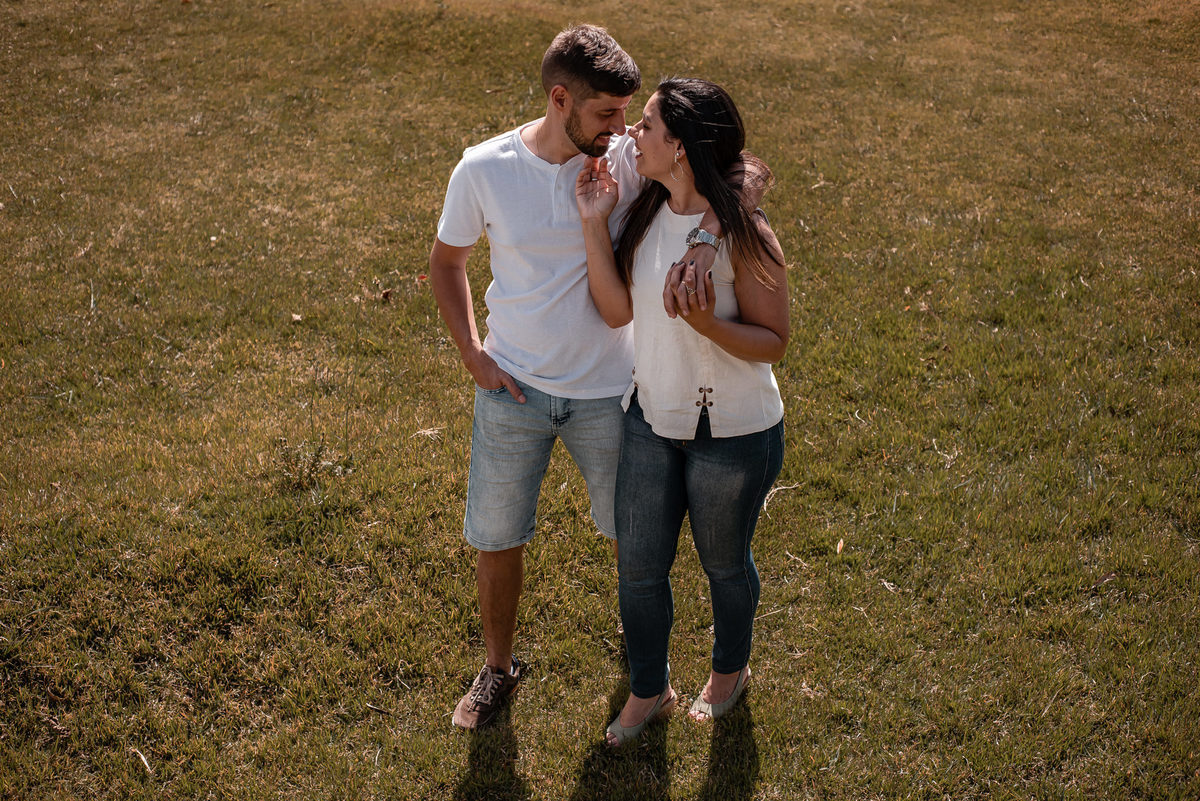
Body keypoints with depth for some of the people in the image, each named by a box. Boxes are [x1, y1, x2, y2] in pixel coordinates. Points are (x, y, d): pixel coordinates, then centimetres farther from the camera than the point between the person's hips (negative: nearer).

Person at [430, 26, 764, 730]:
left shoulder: (629, 157, -14)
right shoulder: (483, 169, -13)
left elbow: (745, 175, -16)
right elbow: (447, 261, 3)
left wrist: (708, 232, -35)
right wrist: (472, 352, -7)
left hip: (608, 389, 1)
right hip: (512, 388, 0)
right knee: (497, 539, 13)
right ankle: (499, 666, 40)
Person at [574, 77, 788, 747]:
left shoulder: (744, 235, -24)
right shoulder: (647, 212, -5)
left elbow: (773, 342, -18)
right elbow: (618, 310, -7)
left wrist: (706, 323, -36)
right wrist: (596, 224, -15)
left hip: (732, 432, -5)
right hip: (652, 416, 6)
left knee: (724, 562, 19)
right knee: (638, 567, 16)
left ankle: (731, 668, 50)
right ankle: (649, 690, 42)